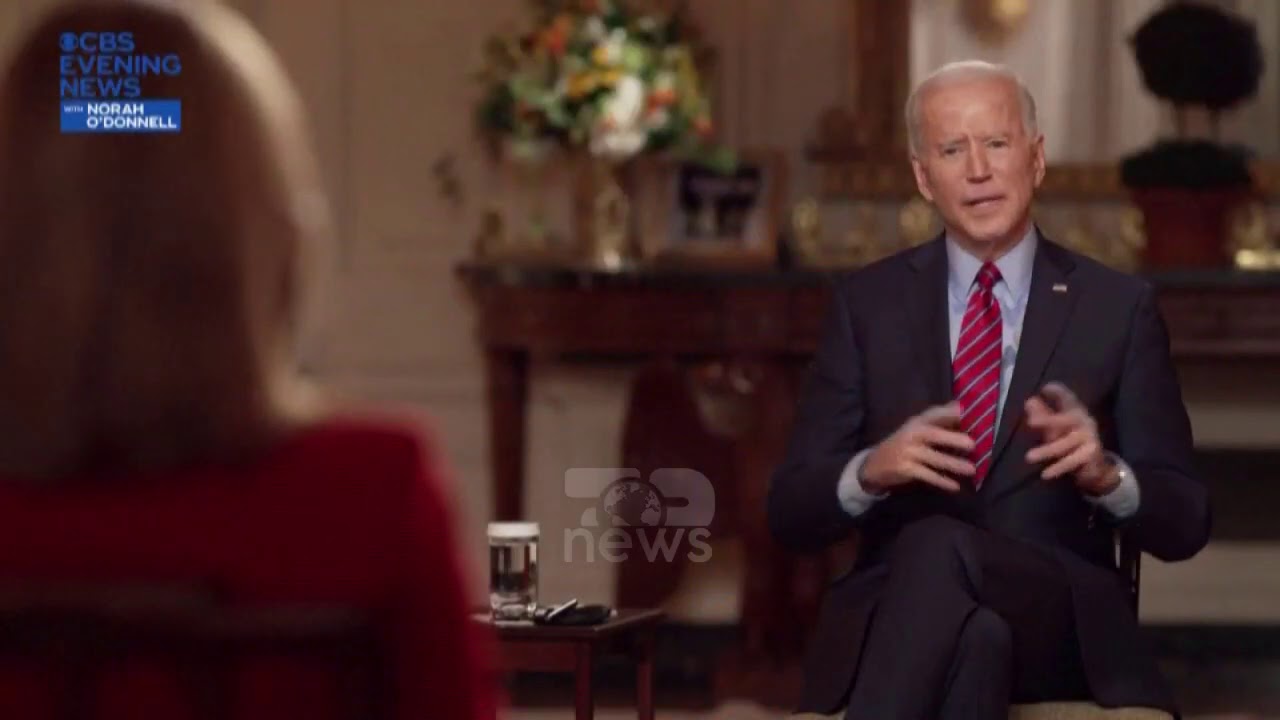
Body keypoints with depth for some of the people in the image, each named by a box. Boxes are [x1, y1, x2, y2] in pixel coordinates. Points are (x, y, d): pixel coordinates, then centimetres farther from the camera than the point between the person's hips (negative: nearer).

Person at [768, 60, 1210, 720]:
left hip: (1063, 628, -1)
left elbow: (1184, 523, 8)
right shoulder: (866, 302, 12)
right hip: (892, 623, 1)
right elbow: (790, 514, 8)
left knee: (937, 548, -36)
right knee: (975, 637, -38)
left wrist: (1106, 475, -16)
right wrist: (871, 471, -16)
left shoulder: (1118, 308, 9)